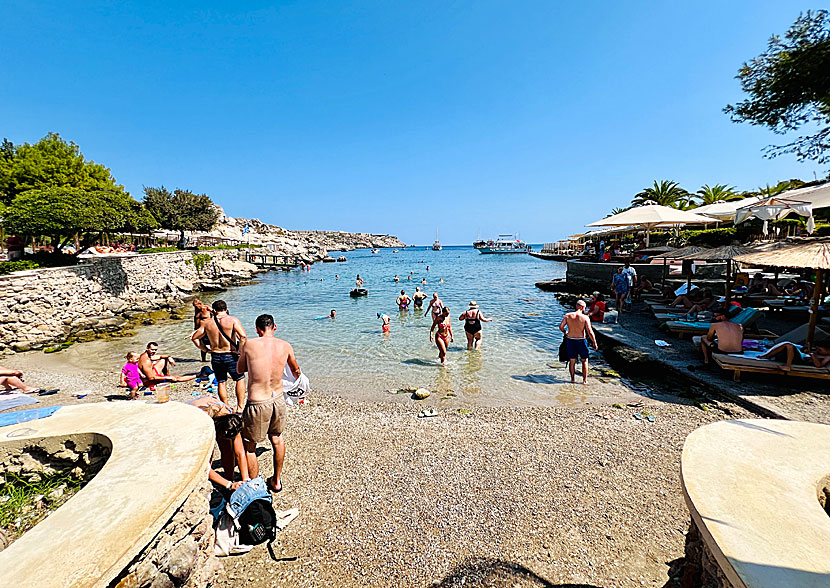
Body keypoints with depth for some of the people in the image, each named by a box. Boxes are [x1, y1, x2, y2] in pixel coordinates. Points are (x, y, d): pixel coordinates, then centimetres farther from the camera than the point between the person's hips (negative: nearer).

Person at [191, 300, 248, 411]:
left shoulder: (207, 323, 3)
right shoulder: (233, 320, -11)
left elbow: (194, 337, 12)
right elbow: (243, 336, -22)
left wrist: (205, 349, 17)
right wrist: (240, 350, -12)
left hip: (215, 357, 4)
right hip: (230, 356, -3)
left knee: (221, 382, 17)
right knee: (240, 379, 14)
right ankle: (240, 407, 11)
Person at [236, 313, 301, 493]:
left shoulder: (248, 344, -10)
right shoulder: (285, 346, -2)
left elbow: (240, 369, 8)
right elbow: (296, 370, 16)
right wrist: (297, 378, 39)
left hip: (257, 404, -4)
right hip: (278, 400, 4)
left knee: (248, 447, 16)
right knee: (277, 438, 27)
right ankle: (277, 481, 42)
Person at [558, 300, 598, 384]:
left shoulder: (568, 315, -5)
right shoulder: (585, 318, -13)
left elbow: (561, 326, -10)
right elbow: (590, 332, -14)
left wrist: (565, 332, 11)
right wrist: (595, 343, -4)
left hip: (570, 340, 2)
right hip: (581, 341, -2)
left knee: (572, 361, 15)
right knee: (584, 361, 15)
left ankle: (573, 379, 23)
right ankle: (585, 380, 19)